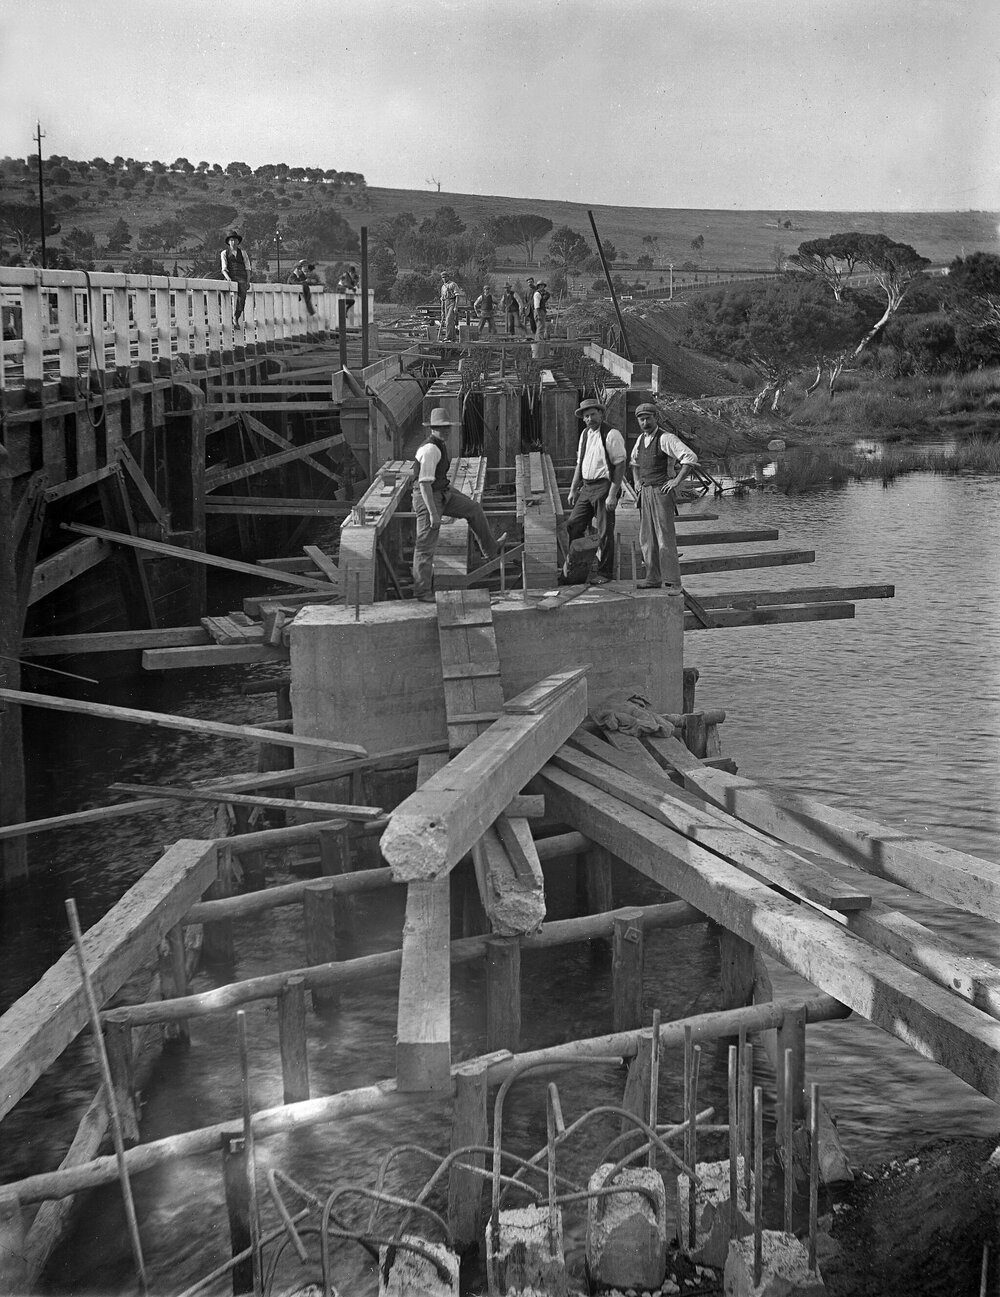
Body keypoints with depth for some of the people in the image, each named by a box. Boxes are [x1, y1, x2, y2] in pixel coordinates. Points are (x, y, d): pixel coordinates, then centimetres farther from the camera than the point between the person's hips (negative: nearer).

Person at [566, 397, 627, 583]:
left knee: (604, 532, -1)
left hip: (604, 486, -7)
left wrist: (613, 495, -18)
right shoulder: (585, 434, 12)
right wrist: (573, 489, 15)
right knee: (572, 525, 4)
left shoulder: (611, 435, -11)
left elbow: (620, 465, -13)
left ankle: (605, 573, 11)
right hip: (586, 487, 7)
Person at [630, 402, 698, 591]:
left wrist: (677, 480, -19)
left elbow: (691, 457, -22)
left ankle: (673, 582, -8)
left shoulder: (666, 438, -13)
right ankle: (653, 579, 15)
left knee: (665, 537, -10)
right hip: (645, 492, 8)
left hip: (662, 492, -8)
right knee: (647, 539, 8)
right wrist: (637, 481, 21)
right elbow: (634, 460, 34)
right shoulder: (642, 438, 13)